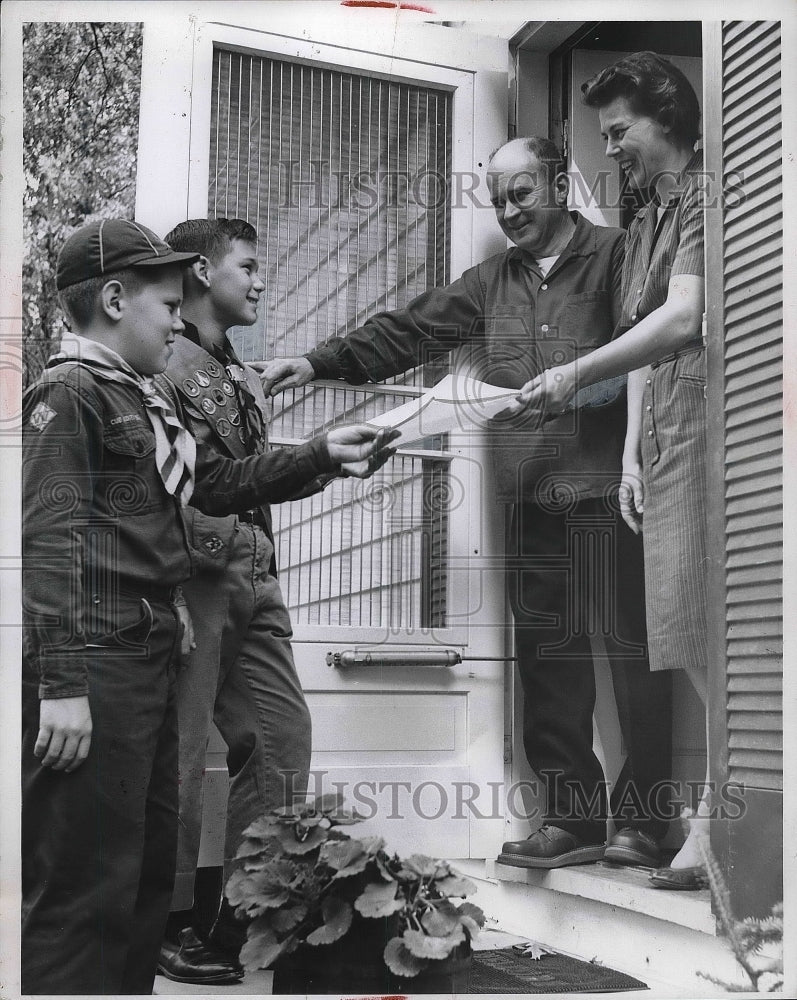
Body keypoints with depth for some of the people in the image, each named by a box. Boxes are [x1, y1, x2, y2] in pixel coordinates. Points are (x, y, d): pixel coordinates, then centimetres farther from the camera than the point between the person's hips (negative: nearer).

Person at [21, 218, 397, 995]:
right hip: (93, 662, -10)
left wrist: (322, 456, 17)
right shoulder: (68, 393, -10)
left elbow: (219, 483, 23)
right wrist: (61, 684, -23)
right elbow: (52, 542, -18)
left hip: (146, 654, 10)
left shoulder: (146, 398, 17)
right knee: (85, 884, -5)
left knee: (149, 864, 18)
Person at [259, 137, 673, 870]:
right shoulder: (492, 282, 19)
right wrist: (320, 363, 4)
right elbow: (408, 332, 13)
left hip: (609, 488, -5)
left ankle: (645, 820, 7)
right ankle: (574, 816, 13)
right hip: (533, 498, 5)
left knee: (631, 646, -2)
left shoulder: (614, 256, 3)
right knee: (547, 653, 5)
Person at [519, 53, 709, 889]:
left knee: (705, 630, -9)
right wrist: (632, 453, 16)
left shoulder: (706, 197, -4)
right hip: (663, 448, 9)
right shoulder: (643, 224, 24)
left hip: (707, 435, -9)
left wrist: (577, 375, -20)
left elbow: (683, 320, -17)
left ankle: (717, 822, -3)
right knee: (684, 634, 7)